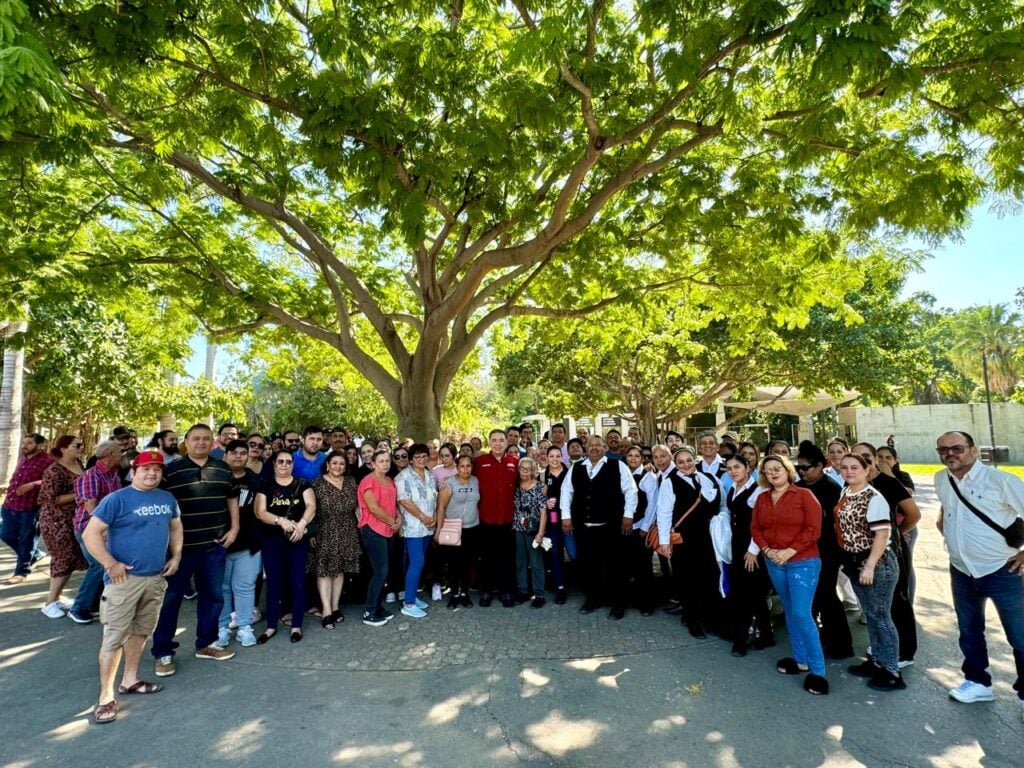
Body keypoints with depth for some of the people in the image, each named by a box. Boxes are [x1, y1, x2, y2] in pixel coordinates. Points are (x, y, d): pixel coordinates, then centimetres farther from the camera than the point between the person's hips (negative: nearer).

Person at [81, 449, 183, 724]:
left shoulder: (168, 499, 7)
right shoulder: (117, 499, -11)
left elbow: (176, 528, 18)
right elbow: (90, 534, -12)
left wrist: (176, 557, 7)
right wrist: (110, 564, -16)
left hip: (156, 578, 6)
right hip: (124, 578, -5)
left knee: (141, 631, 17)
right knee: (114, 636, 0)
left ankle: (129, 680, 33)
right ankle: (106, 697, 11)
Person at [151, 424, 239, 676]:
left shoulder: (223, 470, 5)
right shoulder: (171, 470, -6)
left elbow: (232, 499, 14)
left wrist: (234, 528, 6)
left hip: (215, 545, 4)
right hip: (180, 545, -4)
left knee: (213, 595, 13)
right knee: (171, 598, 6)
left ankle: (205, 644, 29)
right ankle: (163, 652, 20)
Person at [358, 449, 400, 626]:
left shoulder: (390, 481, 13)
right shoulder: (368, 481, -12)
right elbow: (373, 507, -18)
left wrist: (399, 517, -1)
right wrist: (392, 522, -10)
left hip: (387, 531, 8)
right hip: (372, 530, -8)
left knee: (383, 572, 12)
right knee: (380, 572, -8)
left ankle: (378, 608, 23)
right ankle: (368, 613, 3)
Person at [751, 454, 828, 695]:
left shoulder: (804, 495, -9)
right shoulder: (762, 499, 6)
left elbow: (813, 530, -13)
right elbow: (755, 528, 7)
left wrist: (790, 551, -17)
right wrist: (767, 550, -8)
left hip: (803, 562, -5)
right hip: (774, 563, 5)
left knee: (802, 614, -8)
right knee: (790, 611, 16)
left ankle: (818, 670, 5)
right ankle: (800, 659, 30)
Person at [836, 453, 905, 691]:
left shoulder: (874, 498, -16)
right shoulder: (845, 494, 7)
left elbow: (882, 534, -20)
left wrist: (870, 566, -23)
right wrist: (848, 561, 15)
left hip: (877, 563, -8)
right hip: (855, 563, 8)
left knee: (880, 616, 2)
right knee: (870, 615, 18)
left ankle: (892, 672, 14)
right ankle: (877, 661, 31)